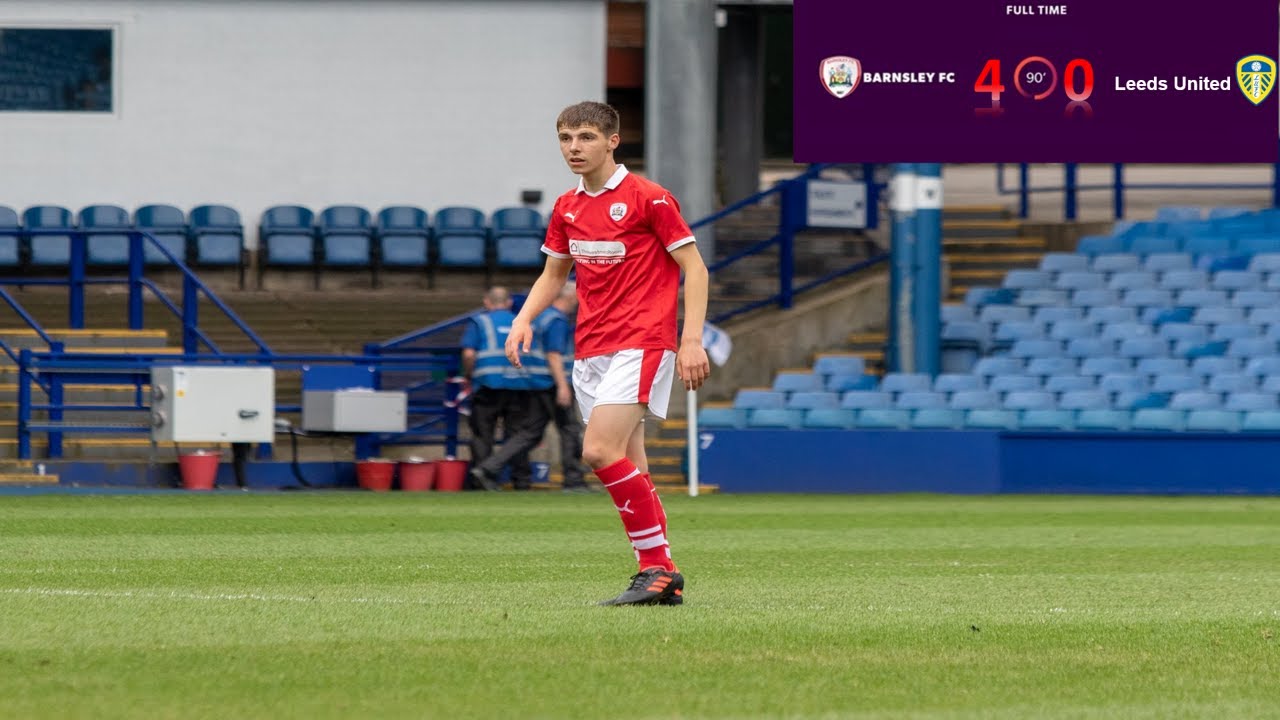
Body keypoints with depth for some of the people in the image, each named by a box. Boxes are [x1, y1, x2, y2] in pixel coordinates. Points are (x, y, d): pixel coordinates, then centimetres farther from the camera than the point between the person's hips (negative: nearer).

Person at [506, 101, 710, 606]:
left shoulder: (648, 198, -8)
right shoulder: (567, 208, 12)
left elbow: (694, 267, -6)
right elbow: (553, 274, 25)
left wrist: (692, 341, -14)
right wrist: (524, 318, 6)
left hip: (640, 344, -7)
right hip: (590, 351, 7)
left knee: (600, 451, -21)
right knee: (628, 469, 5)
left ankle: (658, 567, -15)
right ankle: (660, 579, 9)